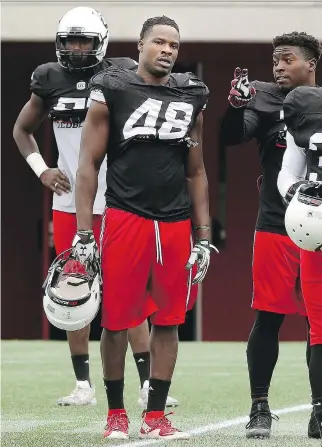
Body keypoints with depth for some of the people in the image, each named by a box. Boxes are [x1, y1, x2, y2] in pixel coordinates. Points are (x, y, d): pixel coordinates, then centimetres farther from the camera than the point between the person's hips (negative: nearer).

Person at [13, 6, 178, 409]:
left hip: (115, 204, -3)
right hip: (68, 205, 3)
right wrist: (41, 170, 5)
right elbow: (22, 130, 19)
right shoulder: (51, 81, 5)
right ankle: (83, 385, 14)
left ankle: (147, 384, -4)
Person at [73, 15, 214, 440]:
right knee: (116, 320, 1)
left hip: (175, 224, 4)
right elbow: (89, 165, 0)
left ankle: (156, 417, 12)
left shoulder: (191, 98, 11)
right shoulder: (113, 92, -1)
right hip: (125, 218, -4)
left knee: (168, 321, 5)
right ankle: (116, 414, 13)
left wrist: (203, 237, 13)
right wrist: (83, 234, -5)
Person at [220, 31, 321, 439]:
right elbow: (232, 136, -14)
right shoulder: (265, 99, 0)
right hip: (276, 228, -2)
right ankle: (259, 408, 9)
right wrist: (236, 106, -31)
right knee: (268, 318, 0)